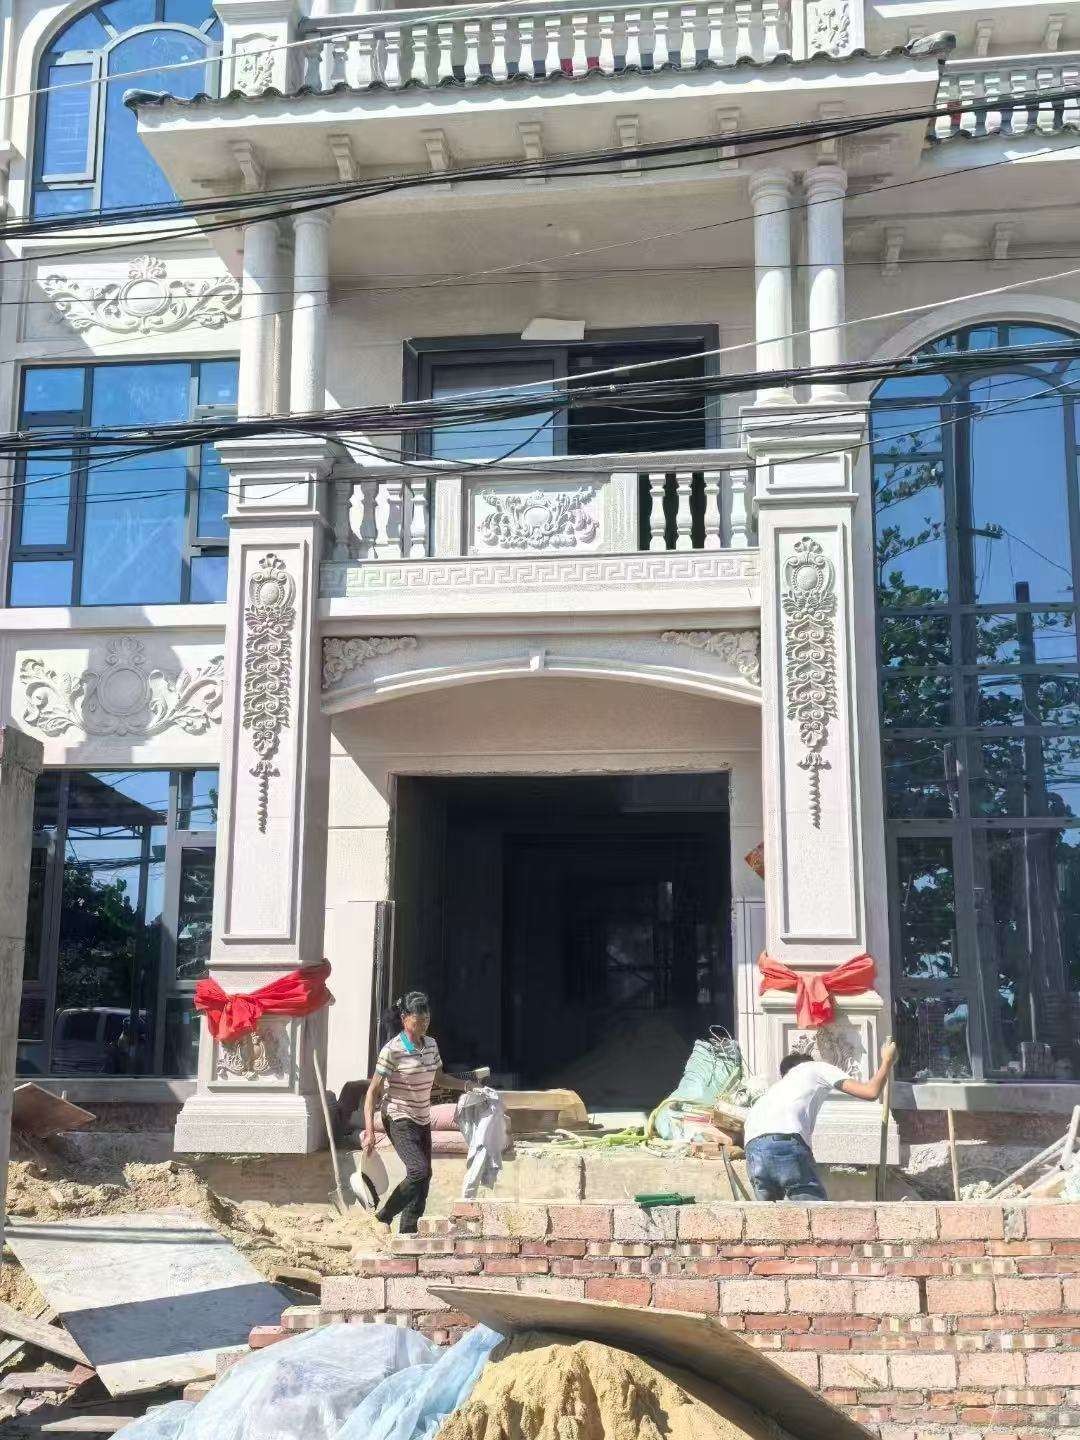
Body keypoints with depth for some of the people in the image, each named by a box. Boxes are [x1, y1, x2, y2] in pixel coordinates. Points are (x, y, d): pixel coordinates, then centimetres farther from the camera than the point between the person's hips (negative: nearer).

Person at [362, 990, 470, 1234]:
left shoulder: (431, 1045, 4)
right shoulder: (392, 1050, -16)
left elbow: (438, 1078, 21)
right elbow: (373, 1091, -14)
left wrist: (466, 1085, 5)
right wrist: (369, 1131, -20)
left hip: (422, 1121, 7)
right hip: (399, 1120, -7)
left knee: (424, 1177, 6)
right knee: (419, 1170, -21)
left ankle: (407, 1231, 16)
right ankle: (384, 1216, -3)